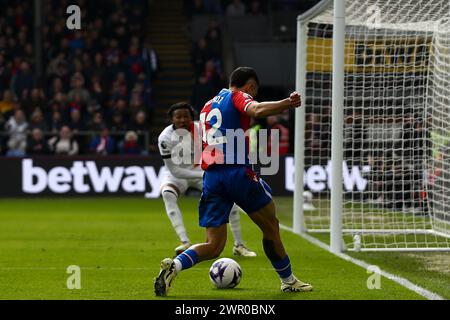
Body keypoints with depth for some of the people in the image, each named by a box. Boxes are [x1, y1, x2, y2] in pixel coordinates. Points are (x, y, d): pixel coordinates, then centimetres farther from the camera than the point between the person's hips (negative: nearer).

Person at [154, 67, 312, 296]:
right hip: (237, 172, -6)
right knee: (270, 227, 13)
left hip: (211, 177, 6)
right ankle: (288, 281, 21)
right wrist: (286, 104, -27)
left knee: (213, 245, 4)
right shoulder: (237, 96, 3)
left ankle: (174, 266, -20)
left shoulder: (207, 106, 26)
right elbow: (256, 110, -20)